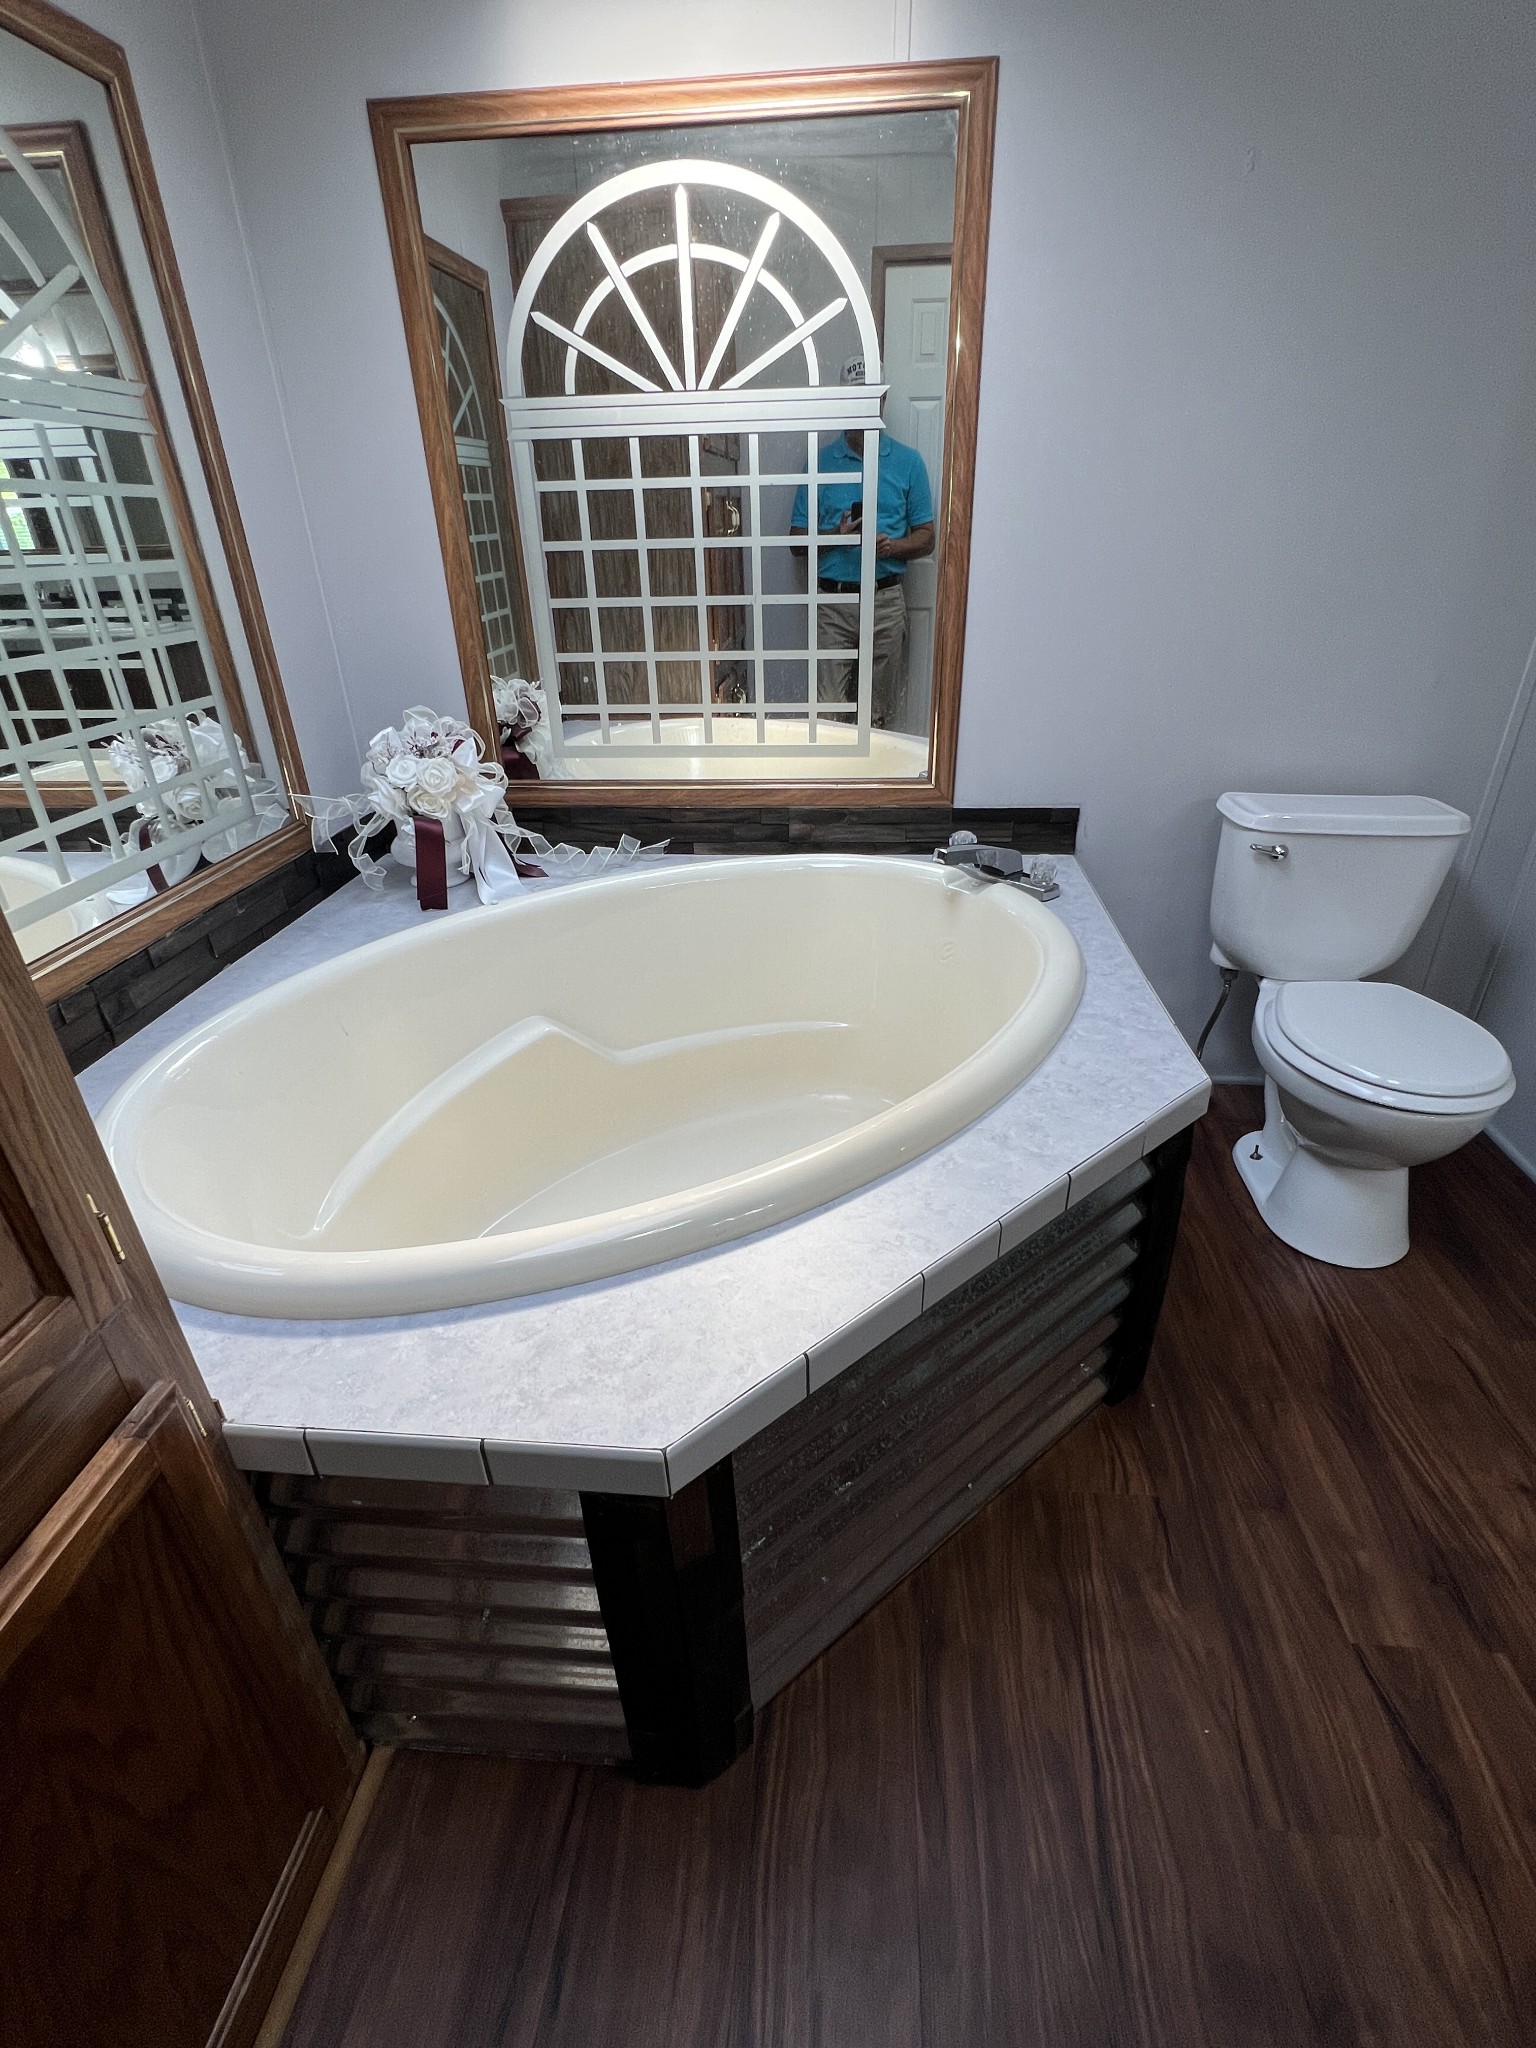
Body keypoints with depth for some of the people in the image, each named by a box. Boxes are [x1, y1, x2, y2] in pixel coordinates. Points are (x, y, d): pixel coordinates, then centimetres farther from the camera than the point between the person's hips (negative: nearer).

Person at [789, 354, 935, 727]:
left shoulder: (908, 461, 7)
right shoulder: (820, 462, 8)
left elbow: (926, 539, 6)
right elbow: (797, 539, 6)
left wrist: (891, 546, -15)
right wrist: (835, 535, -14)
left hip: (885, 601, 0)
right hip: (832, 600, 0)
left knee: (880, 712, 4)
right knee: (828, 709, -2)